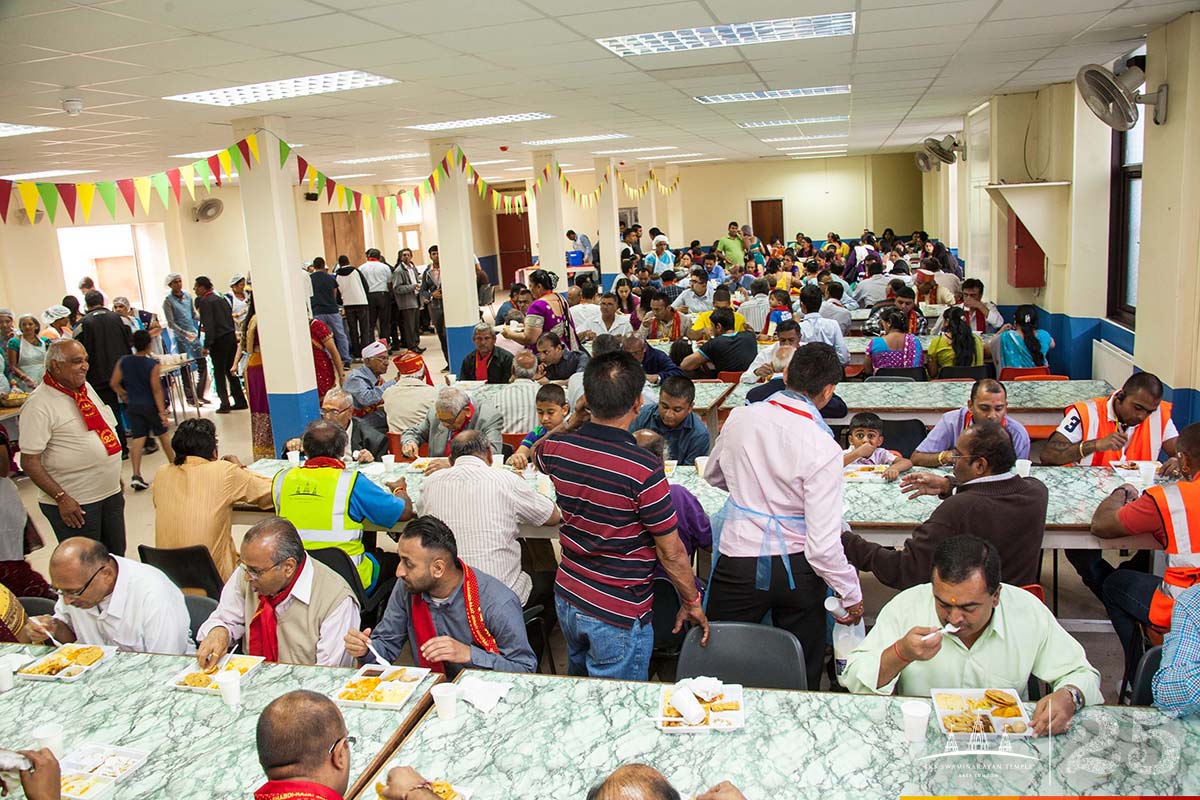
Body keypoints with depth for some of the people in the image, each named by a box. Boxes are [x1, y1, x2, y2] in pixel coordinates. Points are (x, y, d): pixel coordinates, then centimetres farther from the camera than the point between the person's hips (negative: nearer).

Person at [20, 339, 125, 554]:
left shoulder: (86, 387, 8)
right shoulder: (39, 404, -16)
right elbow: (29, 462, -18)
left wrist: (116, 476, 19)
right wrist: (61, 497, -21)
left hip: (111, 493, 7)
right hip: (74, 504, -7)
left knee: (116, 559, 17)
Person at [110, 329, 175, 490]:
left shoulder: (123, 362, -3)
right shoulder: (152, 364, -14)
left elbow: (114, 383, -1)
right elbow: (156, 390, -15)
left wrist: (124, 395, 17)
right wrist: (162, 411, -13)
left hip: (133, 406, 3)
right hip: (151, 405, -3)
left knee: (137, 438, 1)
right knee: (163, 436, 14)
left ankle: (136, 475, -9)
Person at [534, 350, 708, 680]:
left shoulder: (558, 448, -9)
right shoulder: (644, 469, -26)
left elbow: (536, 455, 20)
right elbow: (671, 553, -16)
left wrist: (573, 421, 8)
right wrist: (692, 602, 0)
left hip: (567, 599, 6)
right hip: (619, 616, -6)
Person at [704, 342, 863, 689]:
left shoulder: (740, 418, -6)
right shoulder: (824, 448, -17)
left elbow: (713, 475, 14)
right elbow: (823, 543, -18)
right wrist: (852, 592, -4)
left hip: (738, 564, 2)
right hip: (795, 569, -2)